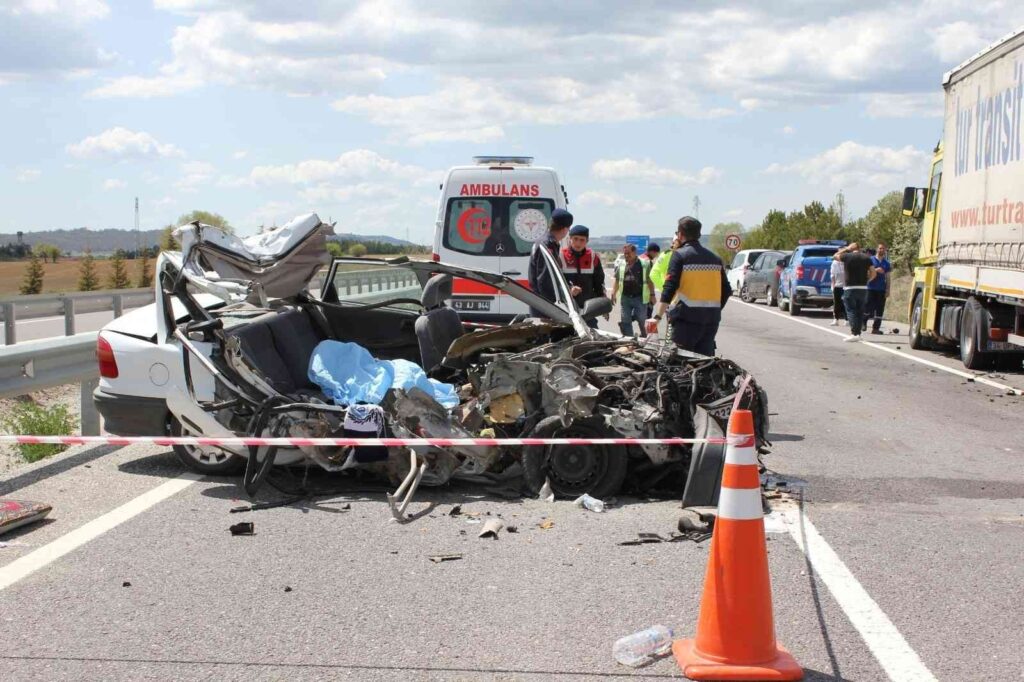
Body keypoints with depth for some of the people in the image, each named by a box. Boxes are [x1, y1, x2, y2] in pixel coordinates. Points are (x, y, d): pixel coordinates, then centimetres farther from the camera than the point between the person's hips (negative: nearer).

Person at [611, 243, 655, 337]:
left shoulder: (645, 264, 0)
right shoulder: (621, 265, 9)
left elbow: (650, 280, 2)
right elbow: (617, 281, 14)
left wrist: (652, 294, -2)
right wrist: (613, 294, 5)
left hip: (640, 298, -3)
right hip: (625, 298, 3)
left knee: (642, 322, 4)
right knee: (625, 322, 3)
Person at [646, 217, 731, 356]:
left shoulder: (680, 255, -6)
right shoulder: (715, 258, 12)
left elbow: (669, 288, -16)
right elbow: (726, 291, 14)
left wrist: (657, 317, -20)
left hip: (687, 319, -6)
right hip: (712, 319, 6)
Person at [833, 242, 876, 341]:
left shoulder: (847, 256, -5)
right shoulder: (866, 258, 6)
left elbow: (834, 256, 13)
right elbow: (873, 273, 4)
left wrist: (845, 249, 15)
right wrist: (865, 280, 16)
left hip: (850, 288, -4)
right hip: (863, 288, 4)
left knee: (851, 311, -5)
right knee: (860, 312, 10)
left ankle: (854, 333, -16)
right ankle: (858, 333, 11)